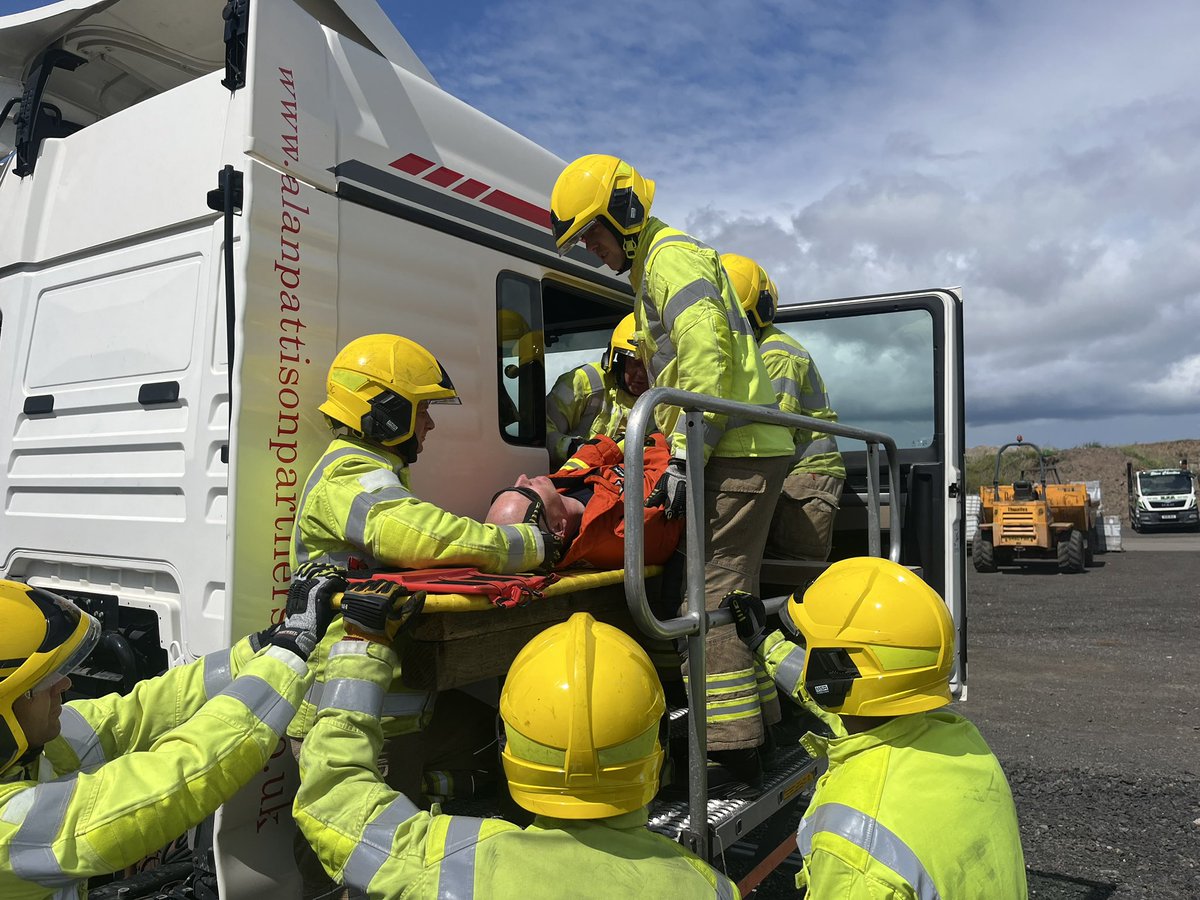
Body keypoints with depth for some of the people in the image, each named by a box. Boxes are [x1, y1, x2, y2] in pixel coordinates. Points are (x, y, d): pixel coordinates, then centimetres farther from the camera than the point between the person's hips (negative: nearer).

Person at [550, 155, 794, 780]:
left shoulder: (673, 255, -8)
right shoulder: (651, 268, 25)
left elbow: (706, 362, -21)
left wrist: (684, 459, -22)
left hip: (736, 451, -11)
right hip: (744, 448, 11)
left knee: (716, 584, -11)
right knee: (730, 583, 13)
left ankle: (731, 744, -6)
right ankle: (757, 718, 22)